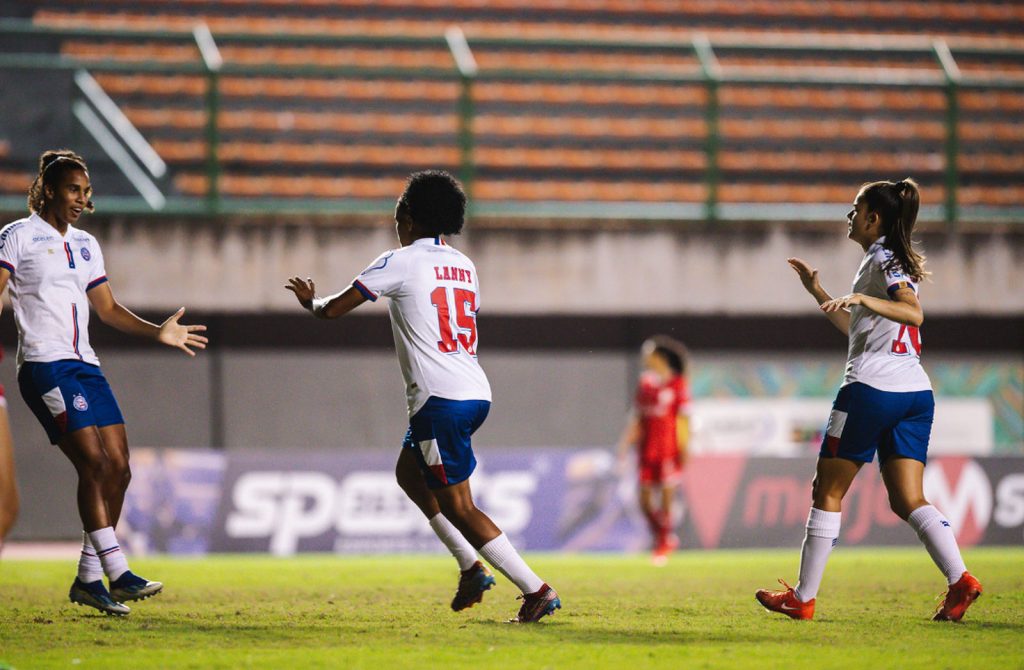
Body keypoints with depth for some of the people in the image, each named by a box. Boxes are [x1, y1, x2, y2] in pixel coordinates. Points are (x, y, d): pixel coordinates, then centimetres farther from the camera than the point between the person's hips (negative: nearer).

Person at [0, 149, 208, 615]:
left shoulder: (85, 245, 20)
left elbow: (108, 309, 25)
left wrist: (159, 333, 15)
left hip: (85, 365, 8)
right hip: (44, 363, -8)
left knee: (118, 468, -1)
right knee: (93, 463, -18)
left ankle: (88, 579, 6)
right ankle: (118, 573, -21)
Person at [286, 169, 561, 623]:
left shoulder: (401, 262, -4)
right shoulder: (464, 266, 16)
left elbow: (333, 310, -2)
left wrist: (309, 299, 22)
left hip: (441, 399, -8)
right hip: (476, 393, 8)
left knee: (457, 506, -4)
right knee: (409, 472, 26)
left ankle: (536, 590, -11)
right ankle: (471, 568, 18)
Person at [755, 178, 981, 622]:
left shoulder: (882, 259, -6)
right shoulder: (891, 260, 22)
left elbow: (914, 312, -22)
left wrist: (862, 299, -30)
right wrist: (817, 291, 34)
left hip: (872, 387, -9)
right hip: (915, 391, 9)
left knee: (828, 492, 2)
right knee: (908, 501, 1)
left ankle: (803, 597, 7)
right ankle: (960, 580, -19)